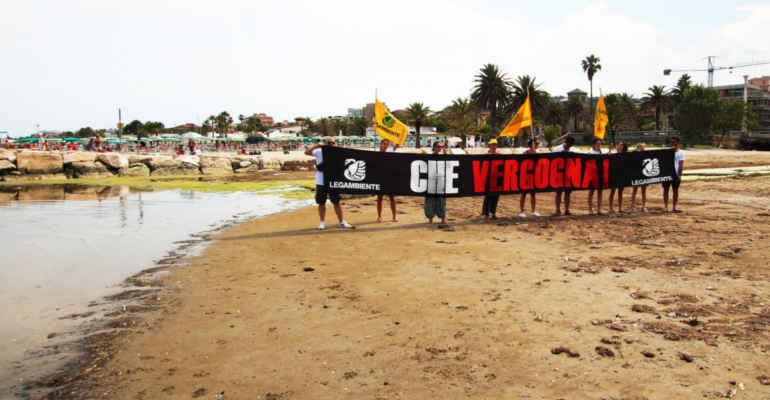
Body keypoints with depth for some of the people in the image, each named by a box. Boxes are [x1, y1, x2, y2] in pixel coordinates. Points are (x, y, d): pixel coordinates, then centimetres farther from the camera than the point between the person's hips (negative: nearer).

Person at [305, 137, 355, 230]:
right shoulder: (319, 152, -2)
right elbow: (307, 152, -15)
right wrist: (317, 145, -22)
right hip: (321, 182, -1)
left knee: (336, 202, 6)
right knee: (321, 203, 8)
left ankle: (342, 222, 13)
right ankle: (322, 222, 20)